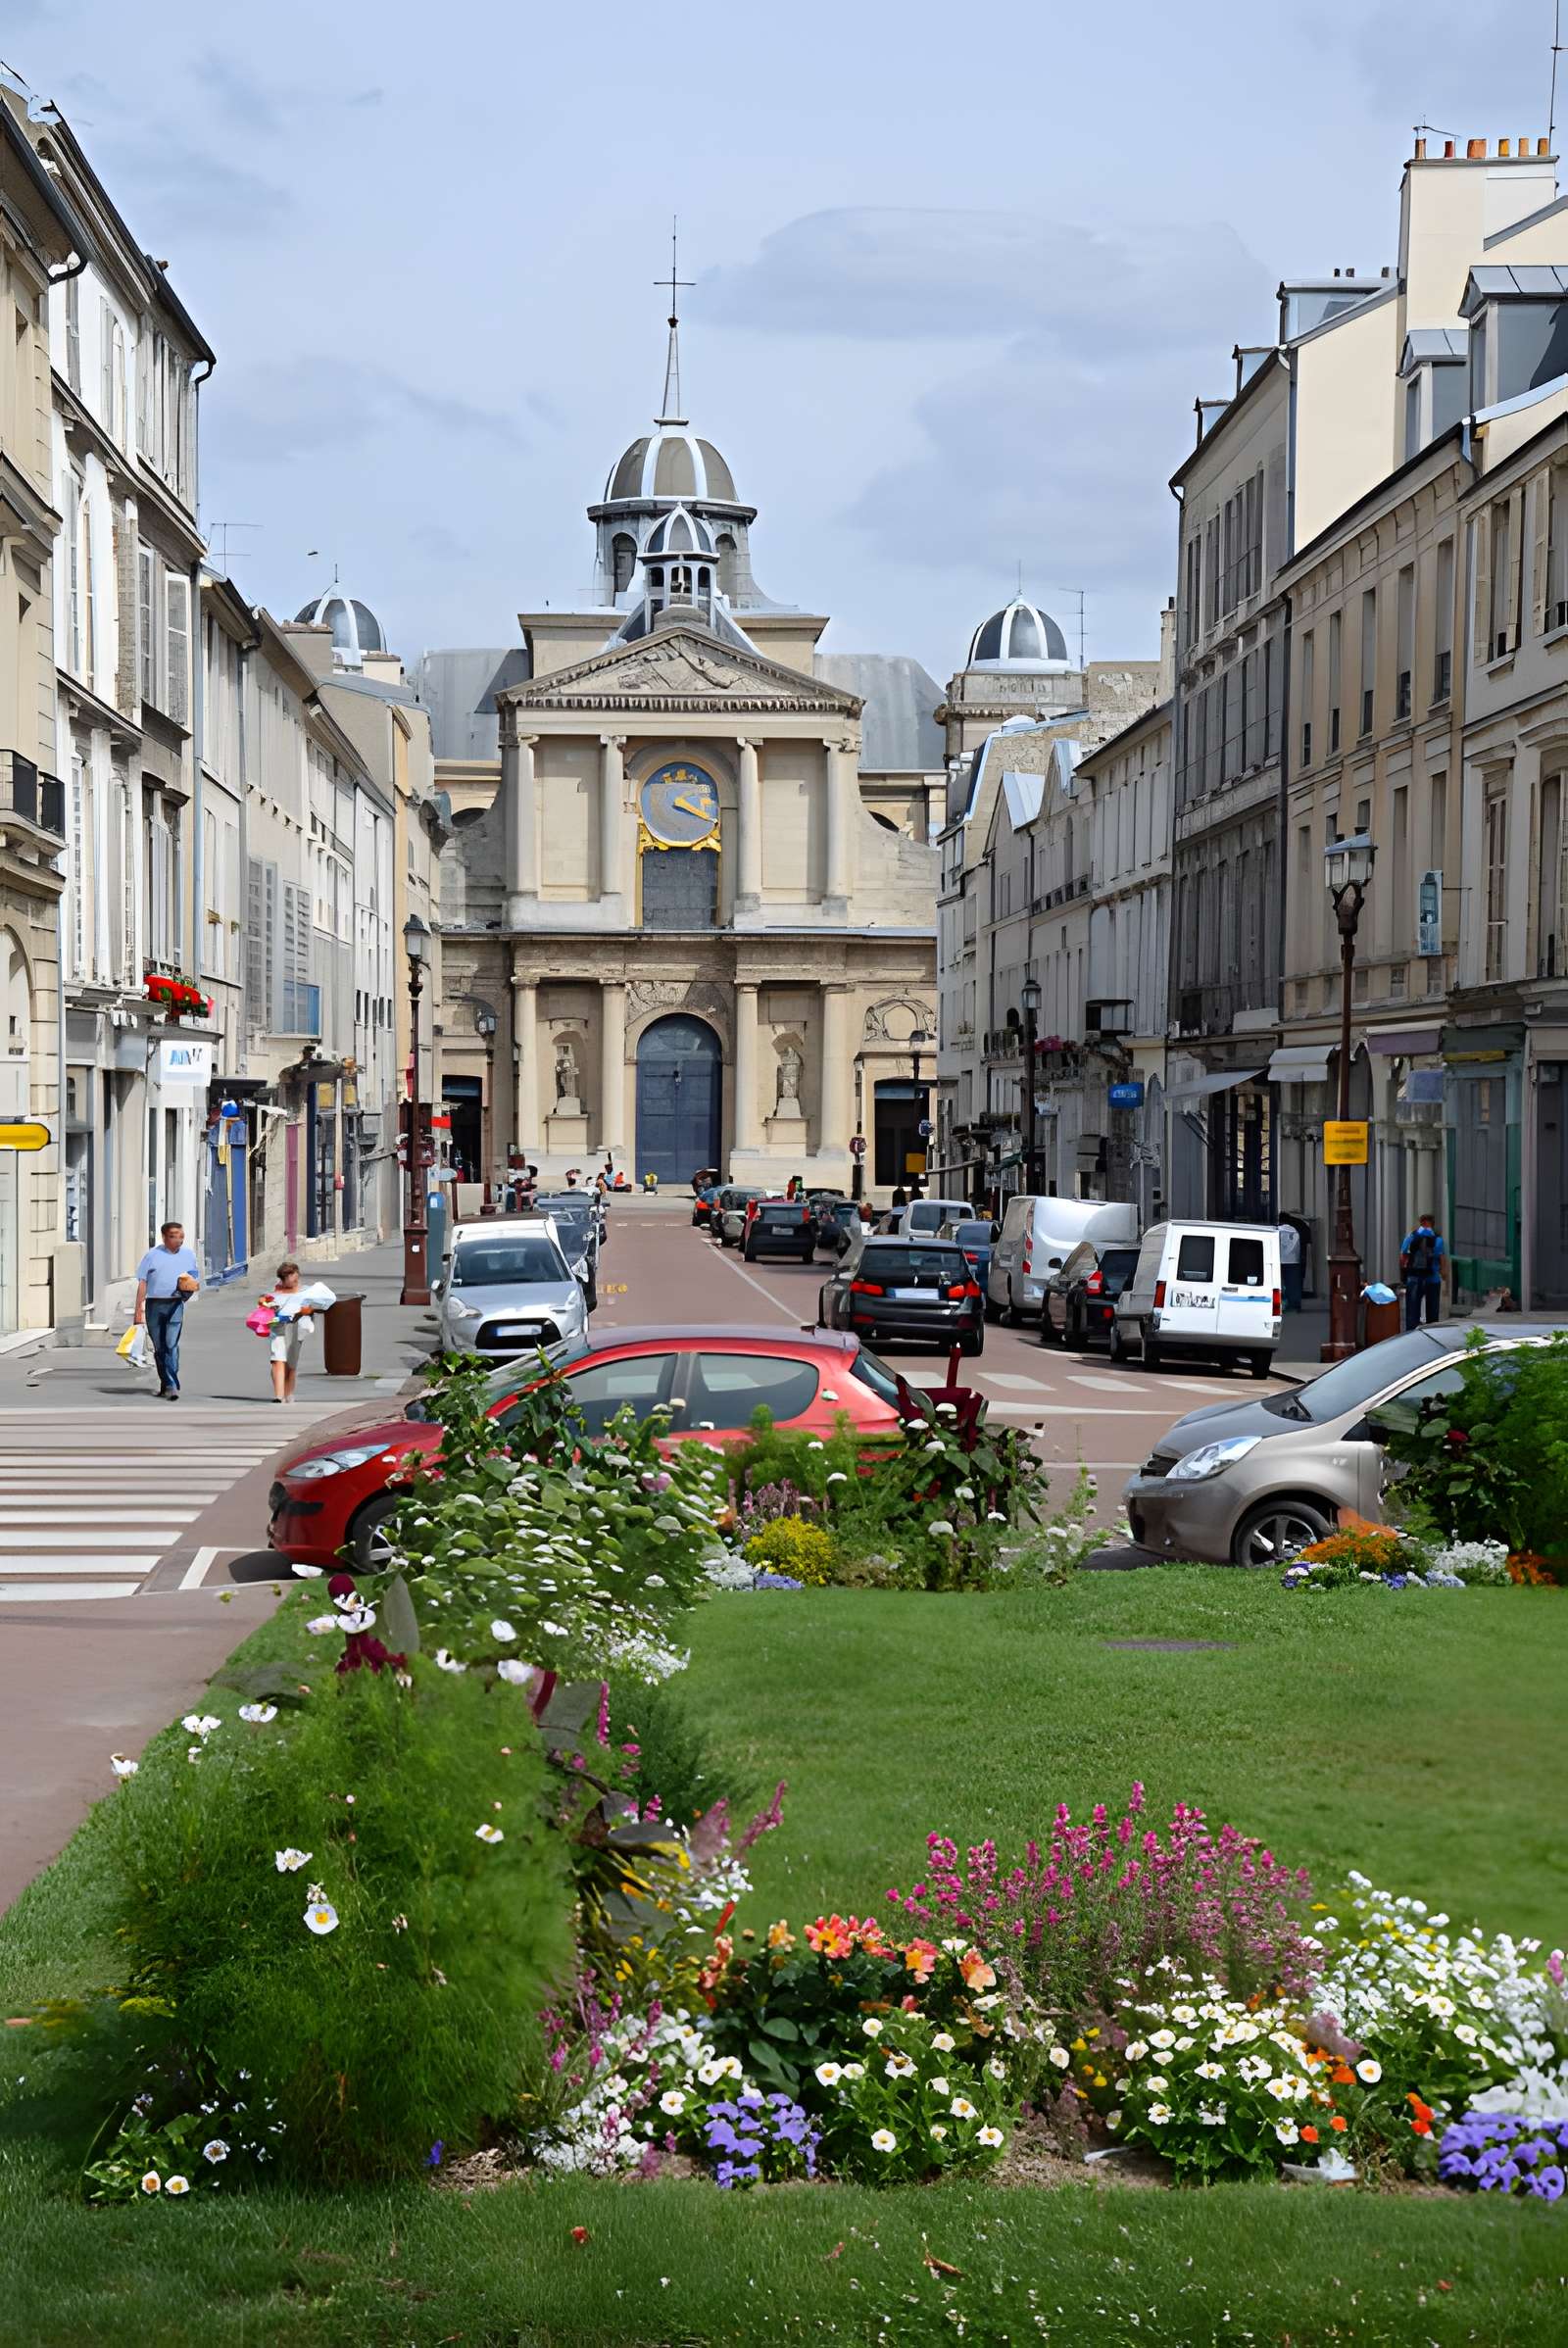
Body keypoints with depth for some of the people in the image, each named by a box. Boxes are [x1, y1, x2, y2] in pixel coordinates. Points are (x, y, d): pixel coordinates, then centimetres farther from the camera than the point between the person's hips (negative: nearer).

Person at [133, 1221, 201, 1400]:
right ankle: (166, 1384, 18)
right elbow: (142, 1283, 4)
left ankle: (171, 1386, -17)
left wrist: (192, 1285, -6)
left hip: (175, 1305, 0)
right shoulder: (153, 1255, 5)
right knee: (159, 1347, 7)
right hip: (154, 1305, 1)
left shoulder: (188, 1255, 12)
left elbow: (196, 1280, 20)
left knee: (172, 1344, -13)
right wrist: (138, 1310, -1)